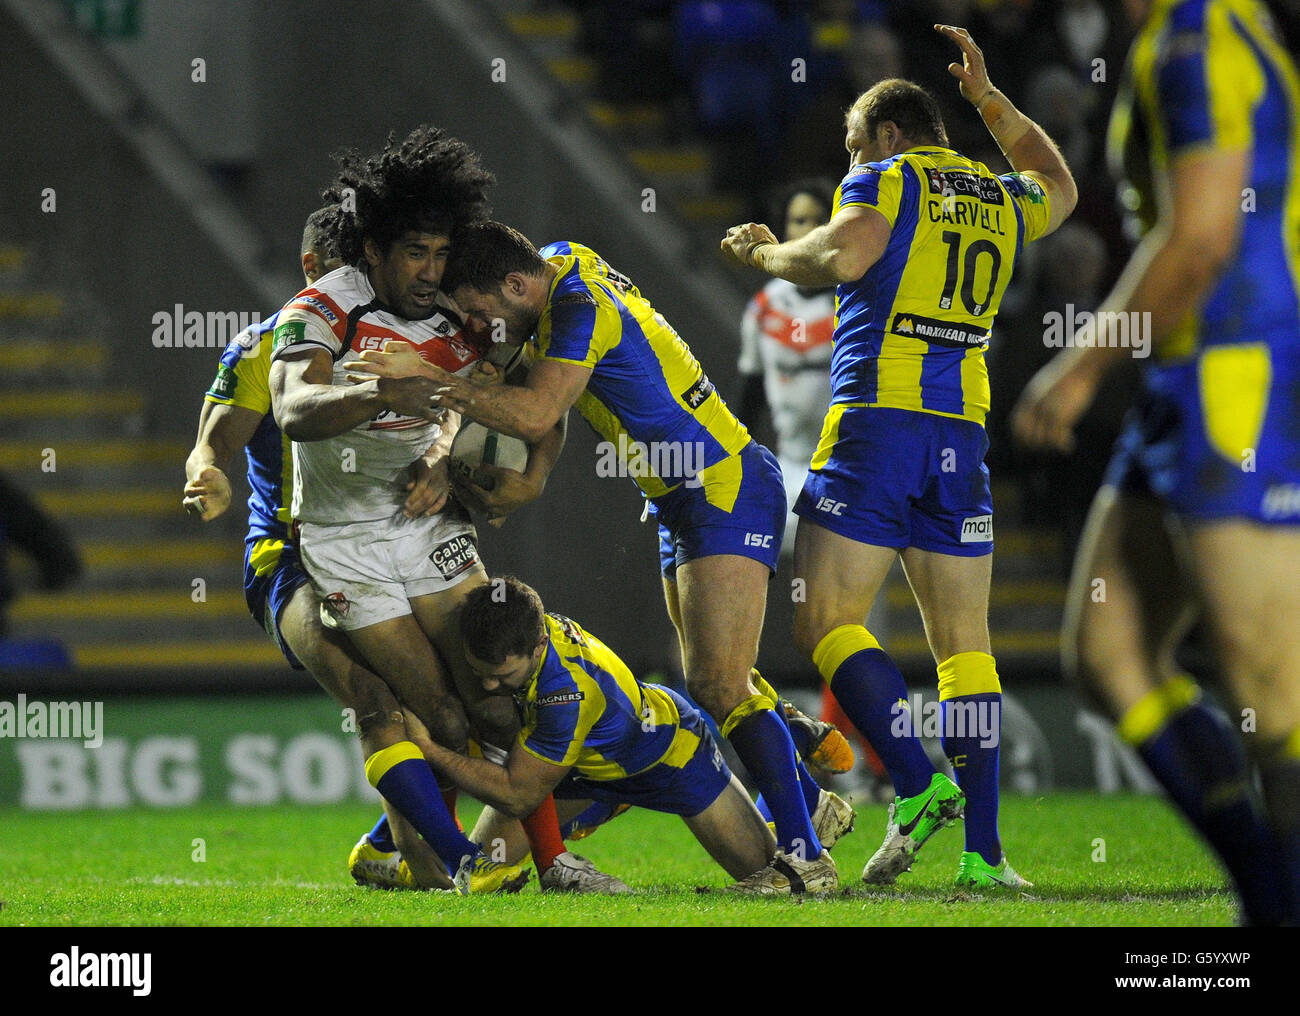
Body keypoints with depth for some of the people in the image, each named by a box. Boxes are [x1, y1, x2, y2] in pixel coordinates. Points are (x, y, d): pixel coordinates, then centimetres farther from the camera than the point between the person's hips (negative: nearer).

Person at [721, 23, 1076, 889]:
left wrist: (766, 252, 1)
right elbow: (1061, 189, 43)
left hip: (878, 421, -5)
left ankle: (920, 784, -22)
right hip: (963, 435, 5)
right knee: (966, 646, 5)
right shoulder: (1003, 199, 19)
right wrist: (990, 99, 46)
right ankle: (983, 852, -1)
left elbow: (844, 256, -17)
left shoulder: (887, 179, 2)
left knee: (828, 626, -3)